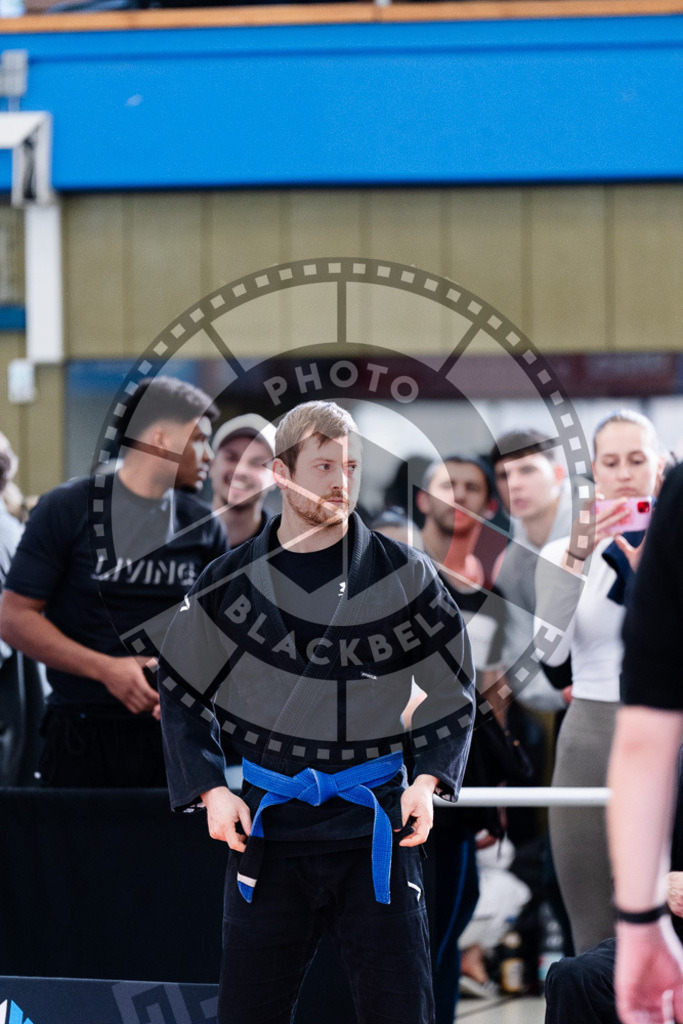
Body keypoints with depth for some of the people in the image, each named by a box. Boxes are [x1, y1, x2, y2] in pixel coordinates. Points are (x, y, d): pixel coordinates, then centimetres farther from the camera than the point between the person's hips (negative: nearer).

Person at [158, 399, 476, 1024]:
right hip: (268, 825, 1)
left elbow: (453, 689, 9)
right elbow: (181, 691, 13)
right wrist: (211, 792, 2)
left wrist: (427, 781, -4)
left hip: (376, 826, -1)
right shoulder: (233, 581, 3)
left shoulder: (404, 576, 0)